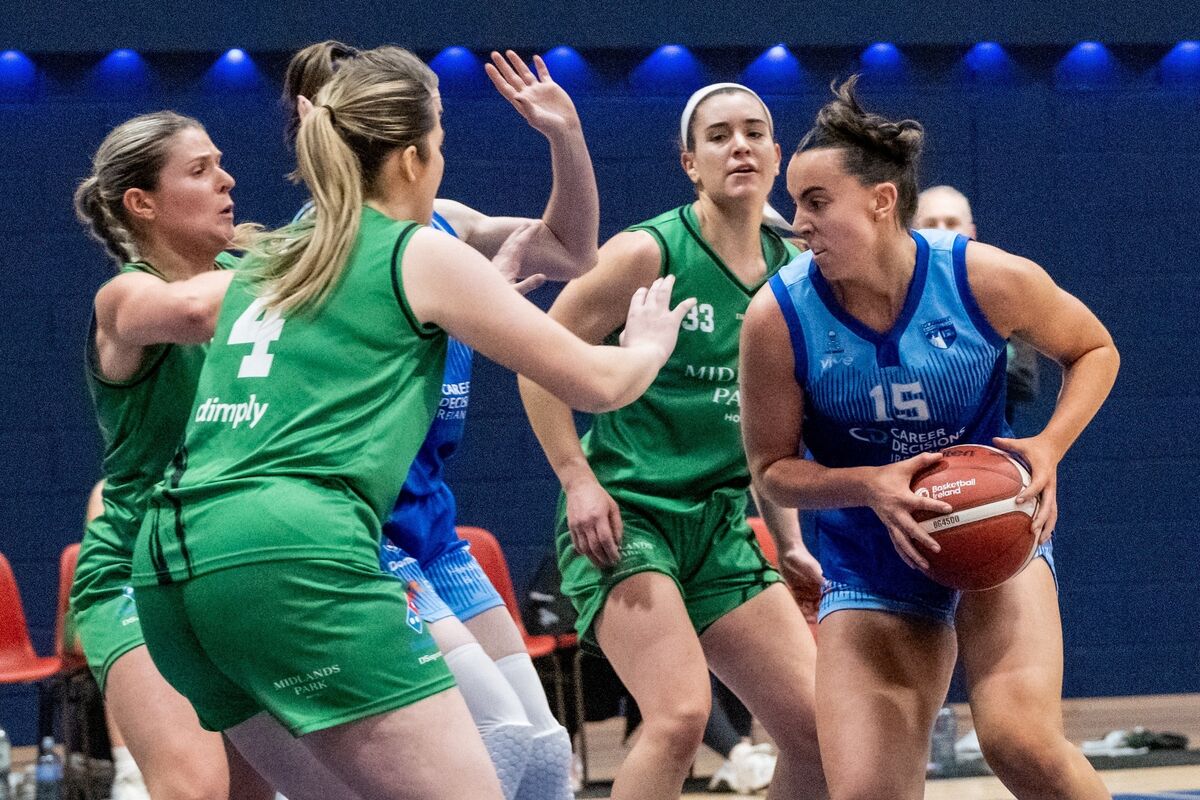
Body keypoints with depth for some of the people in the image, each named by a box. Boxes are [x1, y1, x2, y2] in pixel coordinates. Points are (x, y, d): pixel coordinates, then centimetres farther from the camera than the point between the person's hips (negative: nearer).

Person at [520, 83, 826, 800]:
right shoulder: (650, 252, -9)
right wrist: (578, 479, -15)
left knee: (819, 729, -1)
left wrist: (788, 539, 18)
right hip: (624, 514, -7)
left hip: (722, 528, 7)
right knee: (681, 713, -27)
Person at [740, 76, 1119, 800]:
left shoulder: (985, 278, -15)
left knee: (1020, 740, -25)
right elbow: (773, 468, -2)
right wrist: (870, 485, -22)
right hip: (871, 568, 2)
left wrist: (1048, 450, -13)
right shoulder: (779, 317, -14)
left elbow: (1092, 348, 4)